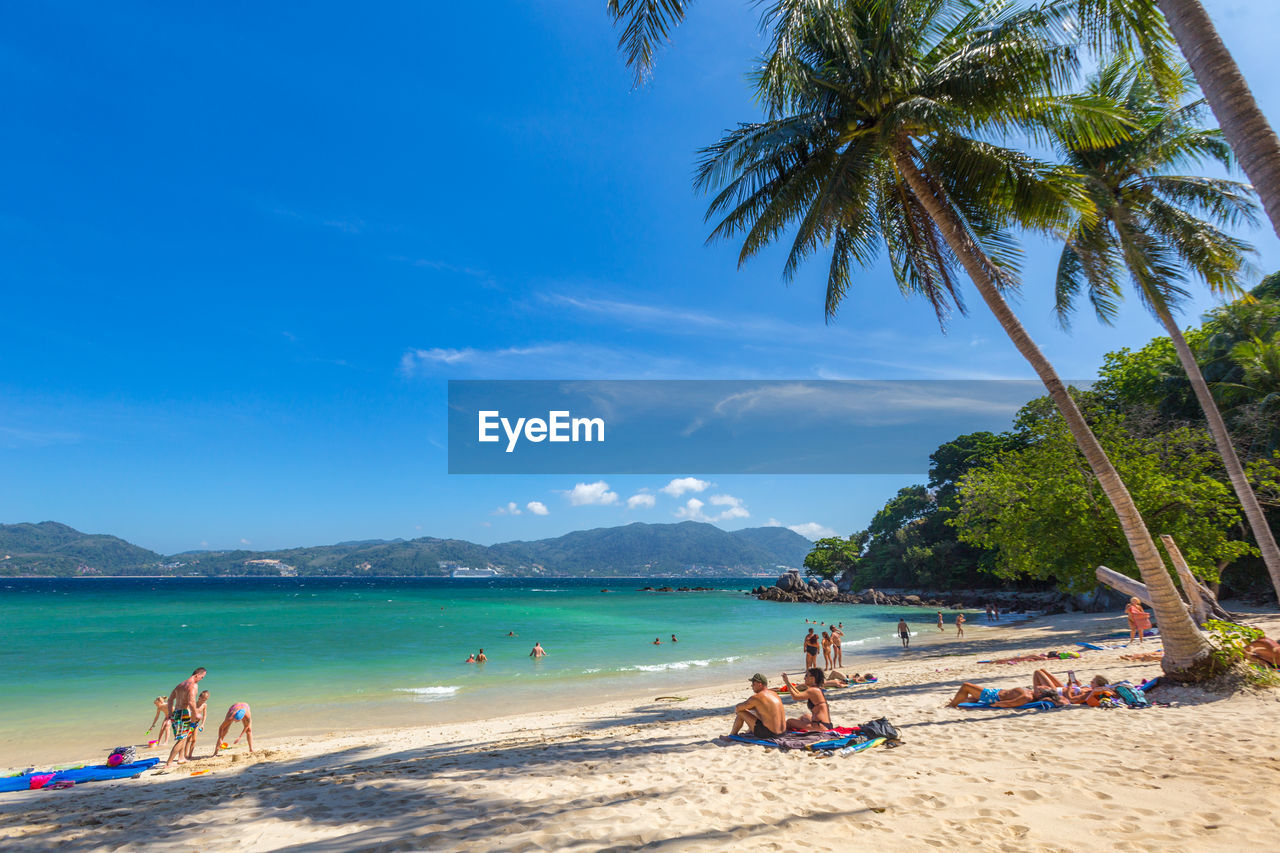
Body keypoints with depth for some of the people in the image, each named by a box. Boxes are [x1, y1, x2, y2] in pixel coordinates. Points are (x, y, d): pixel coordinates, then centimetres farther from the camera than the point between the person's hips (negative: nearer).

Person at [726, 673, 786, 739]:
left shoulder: (756, 697, -15)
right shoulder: (775, 694, 8)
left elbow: (738, 707, -4)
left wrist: (736, 710, 19)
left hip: (768, 733, -8)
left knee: (741, 712, 4)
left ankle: (732, 735, 24)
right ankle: (749, 731, 47)